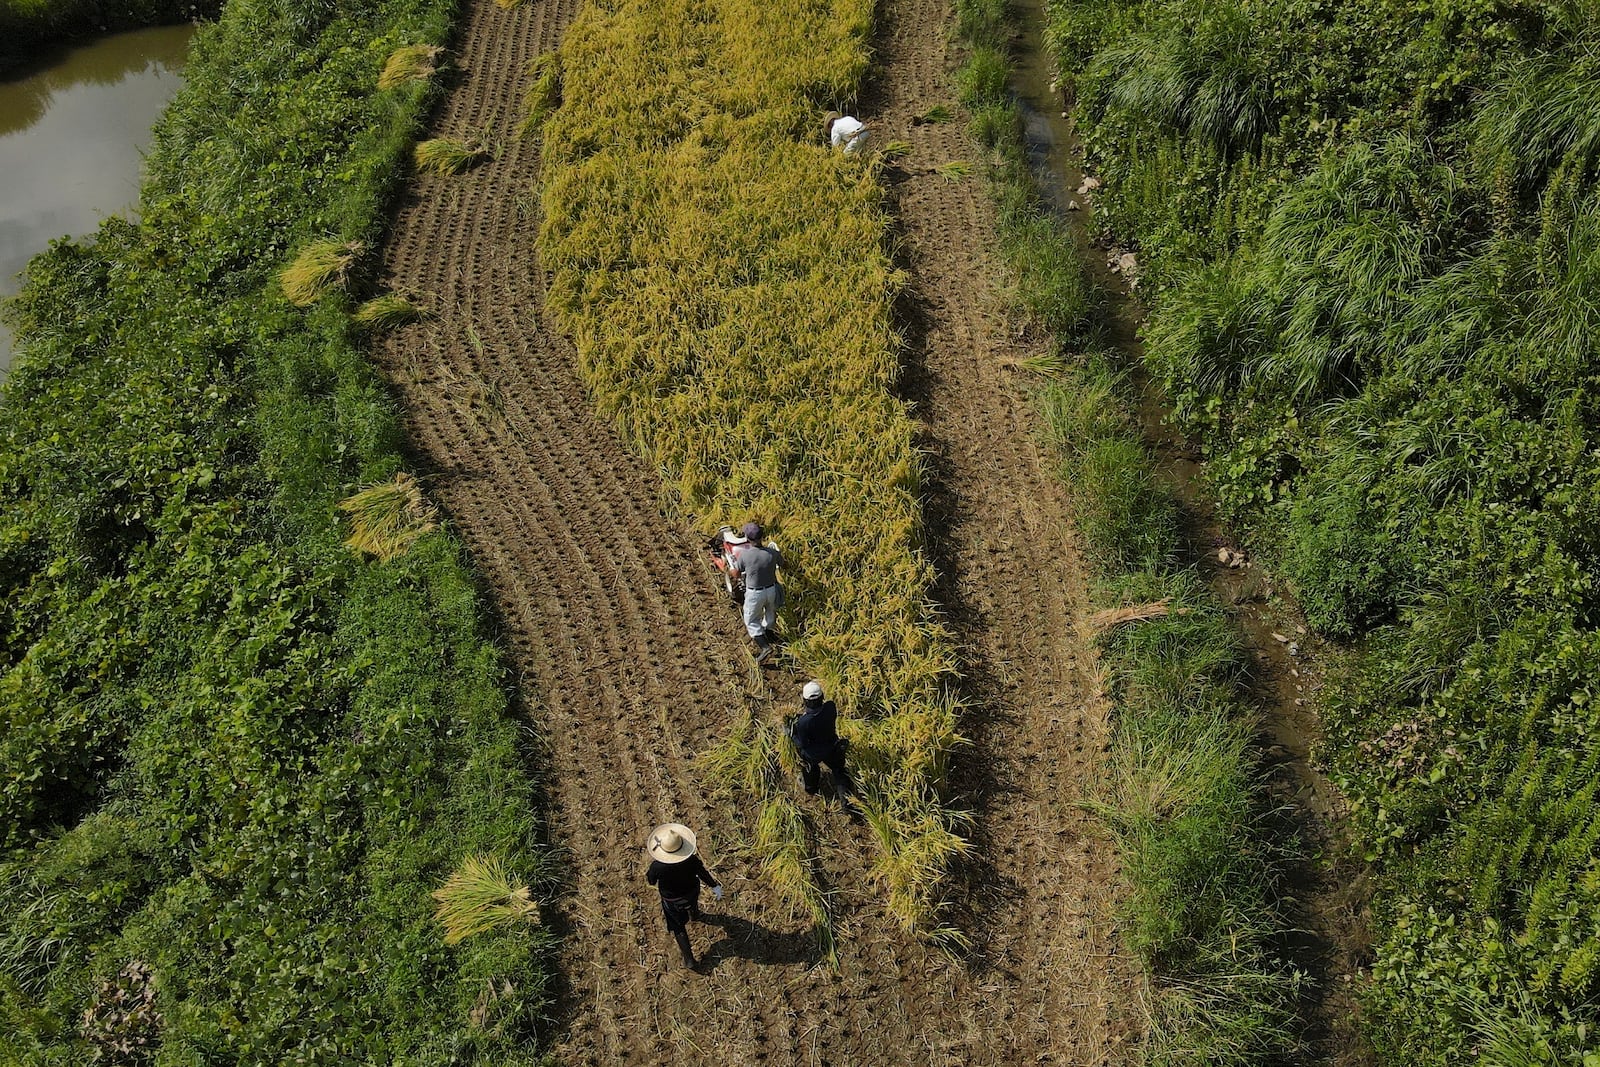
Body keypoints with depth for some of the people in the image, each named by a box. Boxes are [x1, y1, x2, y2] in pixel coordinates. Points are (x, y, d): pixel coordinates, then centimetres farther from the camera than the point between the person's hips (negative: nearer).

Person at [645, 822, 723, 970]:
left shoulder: (658, 866, -40)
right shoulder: (692, 860, -35)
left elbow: (650, 880, -16)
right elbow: (704, 874, -15)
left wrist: (652, 859, -9)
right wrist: (715, 886, 4)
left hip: (672, 901, -2)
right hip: (692, 892, 3)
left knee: (678, 927, 20)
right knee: (692, 904, 39)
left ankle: (689, 960, 26)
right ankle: (695, 916, 73)